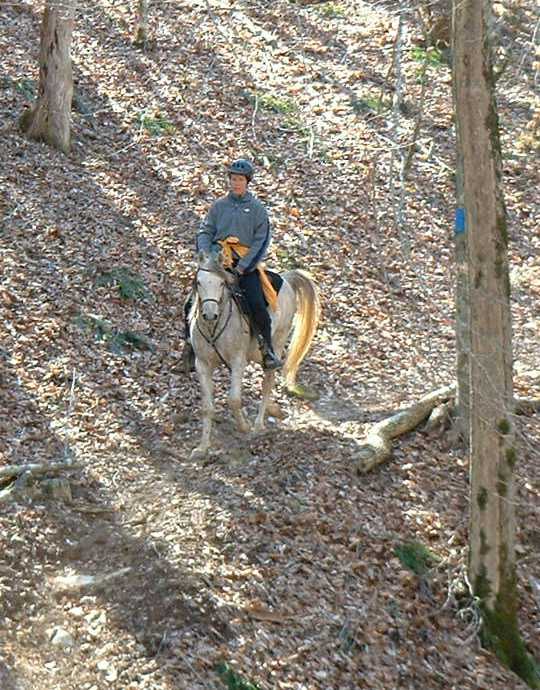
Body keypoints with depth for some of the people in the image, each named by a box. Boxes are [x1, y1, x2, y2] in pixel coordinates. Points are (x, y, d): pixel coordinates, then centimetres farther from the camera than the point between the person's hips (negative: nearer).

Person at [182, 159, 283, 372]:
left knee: (257, 304, -21)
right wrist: (206, 254, -9)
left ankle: (267, 350, -7)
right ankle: (190, 345, 10)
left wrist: (243, 266, -12)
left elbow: (261, 241, -2)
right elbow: (205, 232, 11)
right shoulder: (219, 206, 12)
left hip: (245, 266, -3)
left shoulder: (256, 208, 4)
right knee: (192, 304, -7)